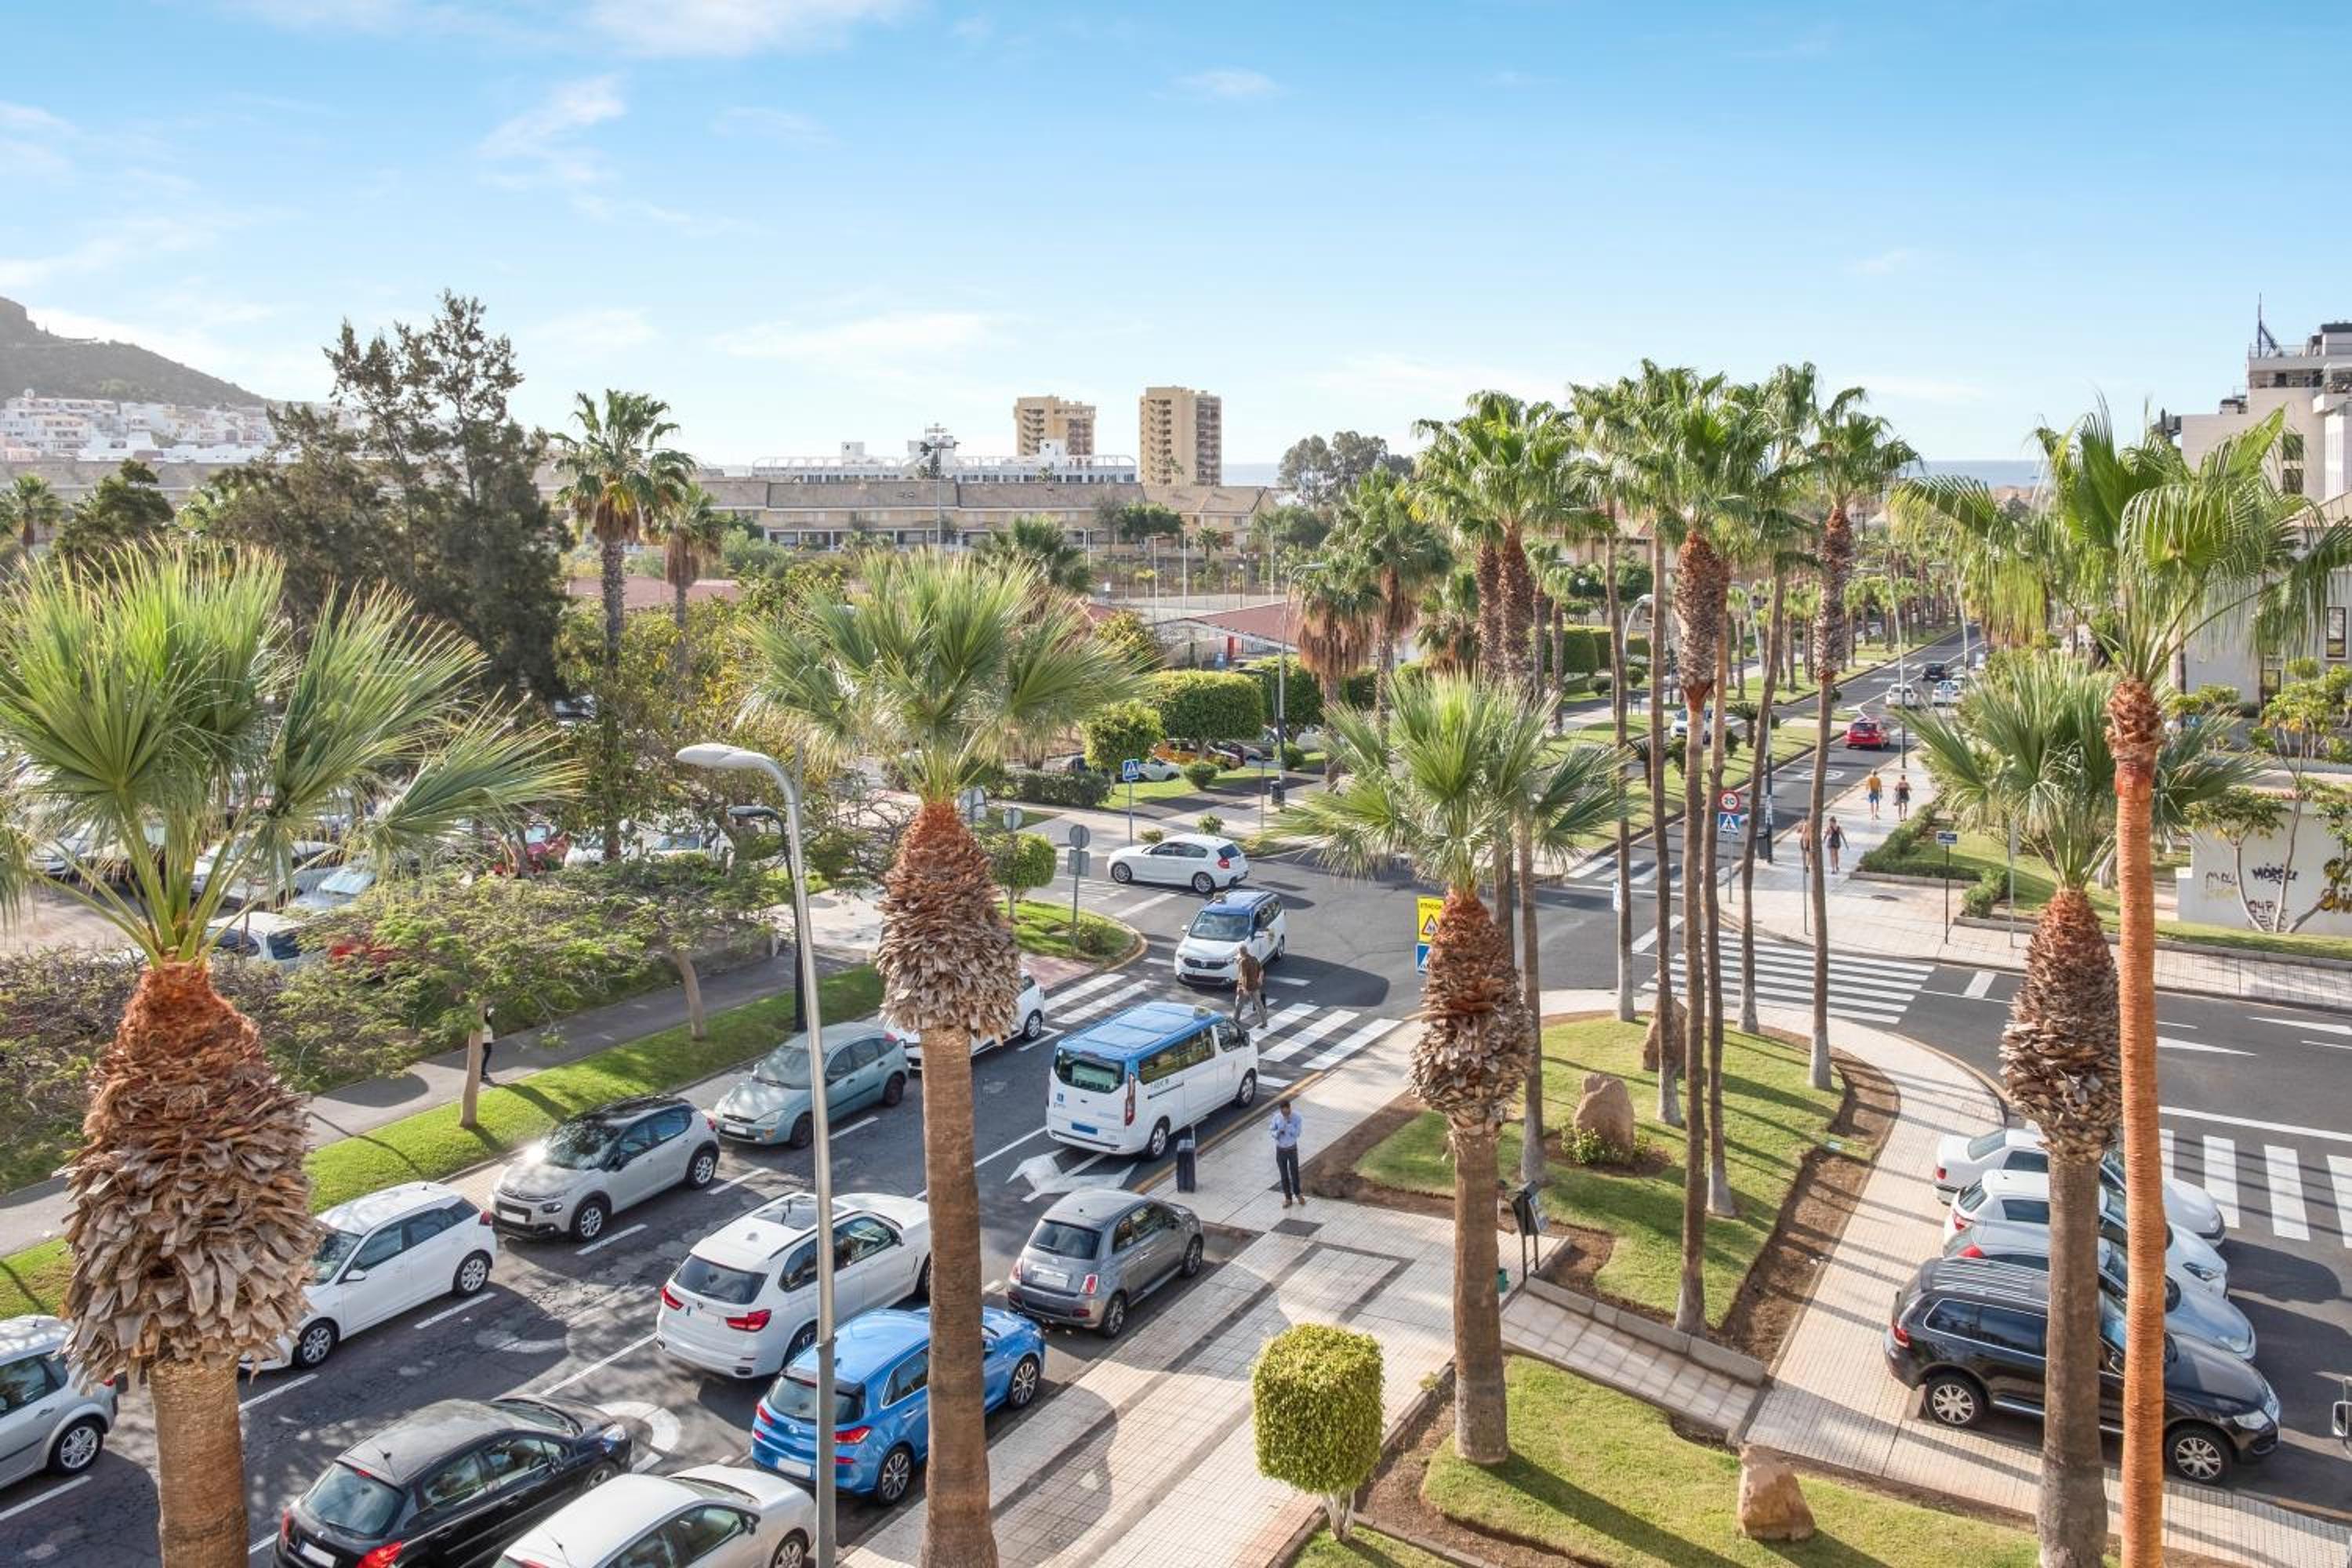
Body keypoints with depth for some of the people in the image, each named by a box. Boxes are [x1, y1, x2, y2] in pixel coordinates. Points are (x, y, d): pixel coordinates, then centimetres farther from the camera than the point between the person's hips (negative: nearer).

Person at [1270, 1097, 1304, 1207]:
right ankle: (1288, 1198, 28)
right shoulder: (1277, 1117, -14)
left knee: (1294, 1173, 13)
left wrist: (1289, 1122, -31)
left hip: (1292, 1149, -1)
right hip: (1280, 1150, 1)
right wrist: (1278, 1132, -26)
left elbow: (1297, 1134, -20)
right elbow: (1271, 1131, -4)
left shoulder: (1296, 1117, -18)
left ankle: (1297, 1193, 38)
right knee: (1284, 1175, 11)